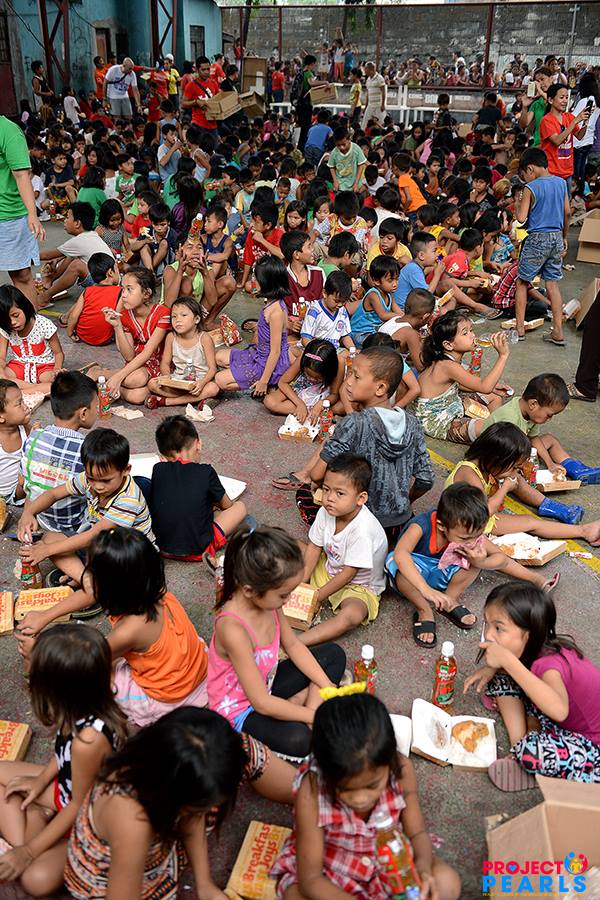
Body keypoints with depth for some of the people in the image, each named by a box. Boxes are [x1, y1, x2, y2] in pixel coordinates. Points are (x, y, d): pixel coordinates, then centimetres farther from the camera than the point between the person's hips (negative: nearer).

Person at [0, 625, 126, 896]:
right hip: (68, 786, 8)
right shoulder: (85, 708, -19)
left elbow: (80, 805, -24)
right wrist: (40, 780, -1)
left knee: (37, 879, -25)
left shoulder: (89, 739, -40)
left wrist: (29, 852, -16)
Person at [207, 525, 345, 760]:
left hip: (267, 683, 8)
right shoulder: (233, 629, -38)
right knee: (298, 740, -34)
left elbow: (293, 645, 2)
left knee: (334, 654, 9)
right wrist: (314, 716, -22)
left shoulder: (266, 599, -14)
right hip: (238, 707, -8)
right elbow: (262, 703, -31)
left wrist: (326, 686, -5)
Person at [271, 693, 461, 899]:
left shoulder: (401, 769, -25)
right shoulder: (311, 792, -33)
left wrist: (422, 868, -31)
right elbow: (310, 880, -25)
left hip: (388, 859, 3)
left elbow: (417, 833, -10)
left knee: (447, 883, -19)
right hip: (327, 868, -3)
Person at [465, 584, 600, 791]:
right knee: (501, 679, 1)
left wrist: (507, 660, -51)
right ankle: (519, 744, -4)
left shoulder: (549, 664, -33)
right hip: (564, 726, 8)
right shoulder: (532, 649, -11)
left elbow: (558, 710, -54)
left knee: (532, 753, -37)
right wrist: (493, 668, -8)